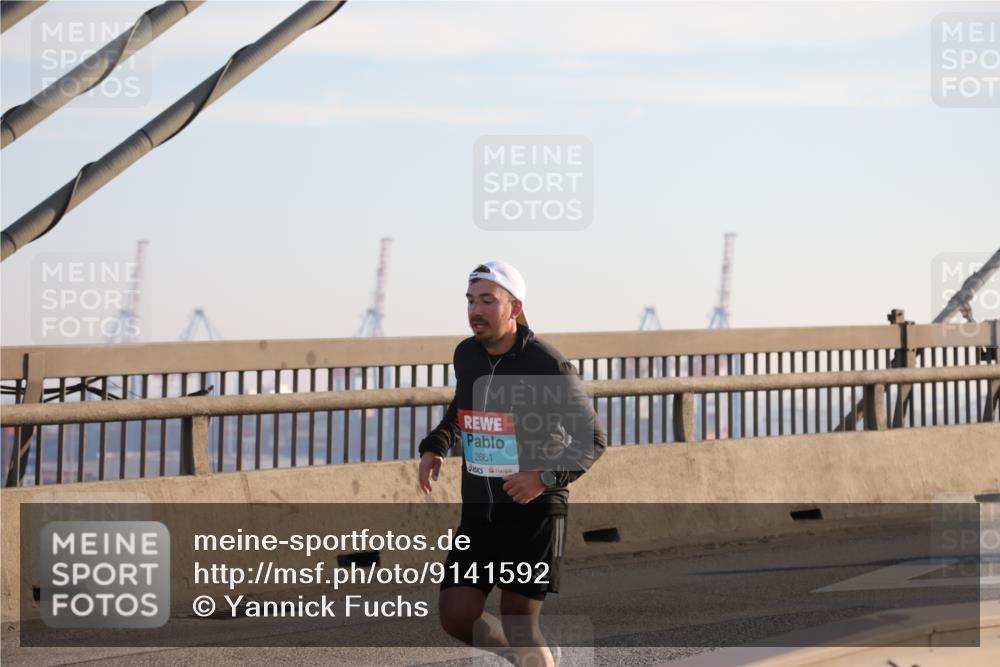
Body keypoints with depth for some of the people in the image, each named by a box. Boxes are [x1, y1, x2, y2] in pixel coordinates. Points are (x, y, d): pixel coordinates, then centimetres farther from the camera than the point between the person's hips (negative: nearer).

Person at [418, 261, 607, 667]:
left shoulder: (548, 366, -13)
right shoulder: (466, 356, 4)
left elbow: (593, 440, -7)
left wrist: (547, 477, -23)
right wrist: (435, 447, 6)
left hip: (534, 514, -5)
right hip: (478, 512, 5)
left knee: (519, 626, -5)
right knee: (456, 617, -3)